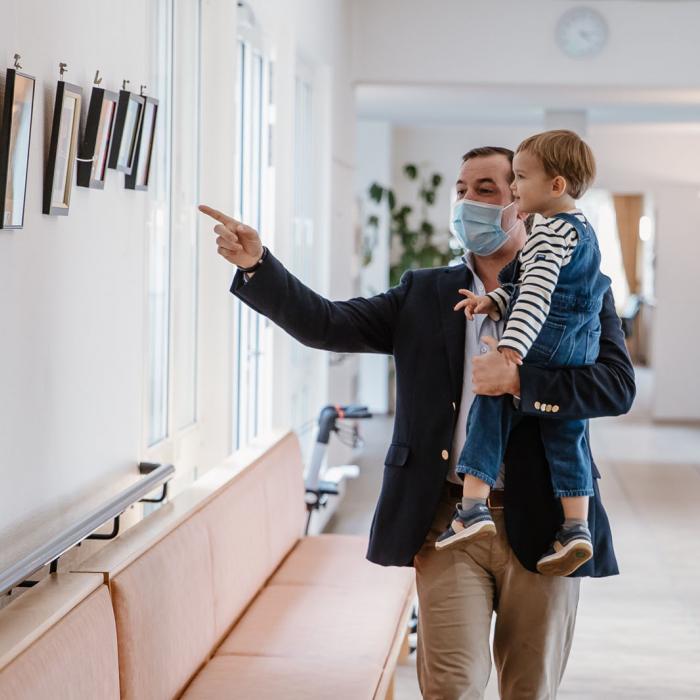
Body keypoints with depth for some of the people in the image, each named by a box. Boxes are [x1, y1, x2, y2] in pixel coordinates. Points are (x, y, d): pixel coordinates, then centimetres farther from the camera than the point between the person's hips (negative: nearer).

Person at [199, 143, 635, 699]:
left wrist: (519, 380, -21)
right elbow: (326, 324, 1)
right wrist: (256, 264, -13)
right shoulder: (423, 295, 10)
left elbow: (618, 385, -9)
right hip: (450, 520, 1)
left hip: (541, 522, -1)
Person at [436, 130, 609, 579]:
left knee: (490, 410, -4)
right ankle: (576, 527, 8)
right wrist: (494, 302, 9)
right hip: (581, 351, 9)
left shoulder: (551, 233, -11)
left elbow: (536, 295, -22)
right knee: (566, 437, 11)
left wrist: (511, 347, -28)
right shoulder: (582, 230, 18)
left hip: (544, 342, -9)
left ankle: (474, 507, -12)